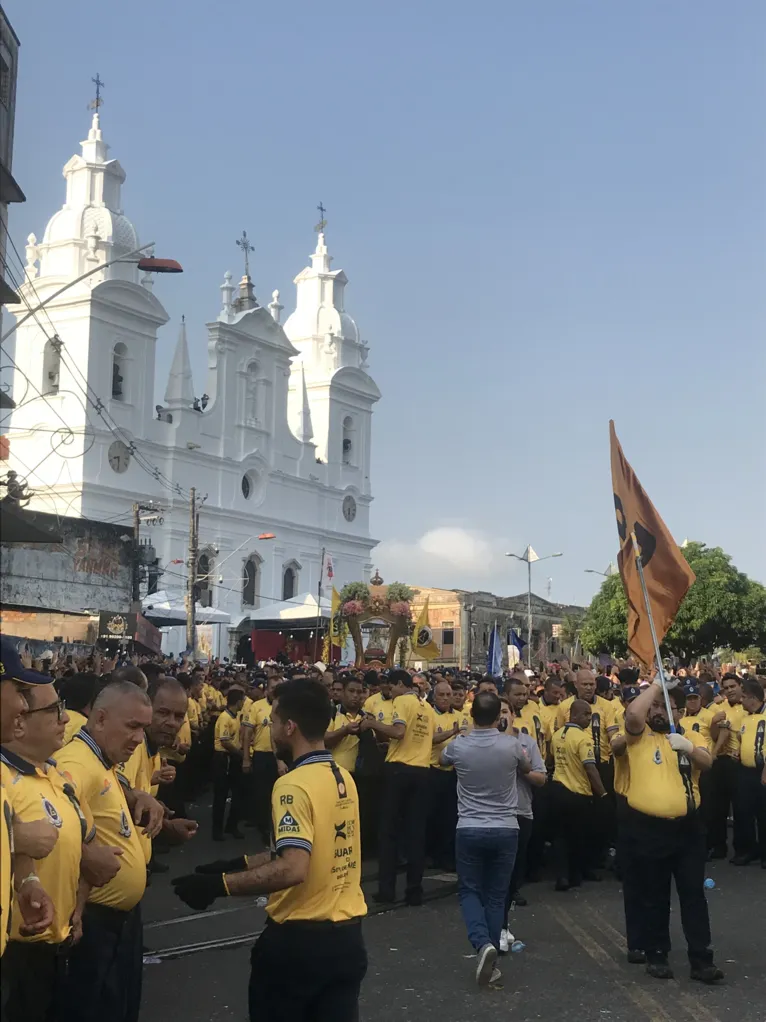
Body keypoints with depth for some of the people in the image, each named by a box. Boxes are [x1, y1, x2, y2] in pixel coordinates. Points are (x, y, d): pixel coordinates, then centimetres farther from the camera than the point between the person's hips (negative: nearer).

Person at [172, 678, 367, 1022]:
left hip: (299, 940, -7)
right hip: (347, 936, 7)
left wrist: (220, 884, -24)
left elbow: (293, 869, -30)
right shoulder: (343, 778, 6)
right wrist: (241, 863, 16)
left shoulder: (293, 785, -20)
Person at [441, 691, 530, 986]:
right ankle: (491, 957, 11)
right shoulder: (511, 745, -8)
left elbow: (443, 761, 18)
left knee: (469, 890, 12)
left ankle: (483, 943, -12)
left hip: (469, 830, -1)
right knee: (496, 895, 11)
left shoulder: (458, 746, -8)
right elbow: (527, 768, 16)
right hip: (505, 830, 1)